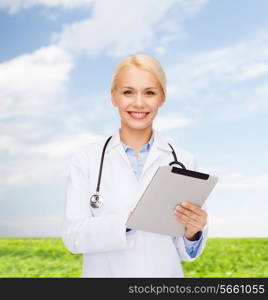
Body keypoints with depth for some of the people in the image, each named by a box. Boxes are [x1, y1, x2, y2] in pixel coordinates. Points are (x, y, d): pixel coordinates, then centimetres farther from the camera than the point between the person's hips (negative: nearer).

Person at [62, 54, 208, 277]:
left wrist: (192, 232, -20)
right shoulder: (86, 158, -4)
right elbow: (74, 236, -9)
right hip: (105, 272, 0)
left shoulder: (183, 161, -3)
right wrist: (128, 220, -23)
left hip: (164, 272, 1)